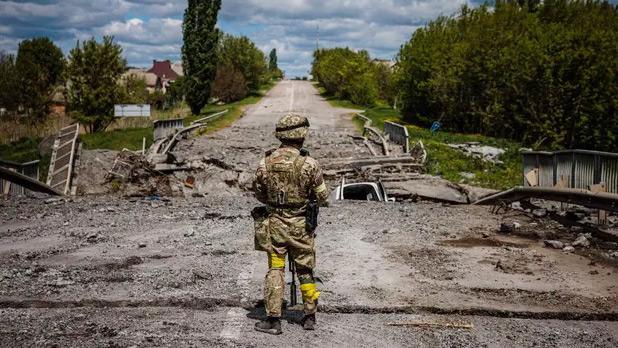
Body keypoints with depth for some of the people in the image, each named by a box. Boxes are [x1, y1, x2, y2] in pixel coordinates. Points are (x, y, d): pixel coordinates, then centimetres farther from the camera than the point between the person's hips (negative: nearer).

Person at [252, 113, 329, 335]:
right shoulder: (309, 164, -14)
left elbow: (259, 195, 6)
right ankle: (310, 317, 21)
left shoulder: (266, 162, -5)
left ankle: (273, 320, 6)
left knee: (275, 270, 8)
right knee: (305, 271, 12)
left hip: (273, 224, 1)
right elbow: (322, 198, -6)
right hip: (300, 225, -1)